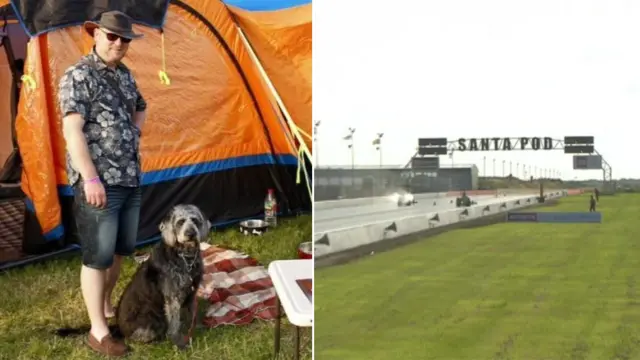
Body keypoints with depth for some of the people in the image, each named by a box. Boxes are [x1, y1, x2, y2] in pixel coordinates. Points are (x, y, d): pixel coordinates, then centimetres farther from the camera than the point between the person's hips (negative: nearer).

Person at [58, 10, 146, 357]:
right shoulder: (78, 76, -11)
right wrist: (91, 178, -24)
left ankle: (107, 308, 36)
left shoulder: (125, 75, 14)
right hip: (99, 183, -8)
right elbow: (72, 131, -19)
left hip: (130, 179, 8)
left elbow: (140, 107, 34)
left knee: (119, 251, 18)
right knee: (98, 256, -3)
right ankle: (98, 331, 6)